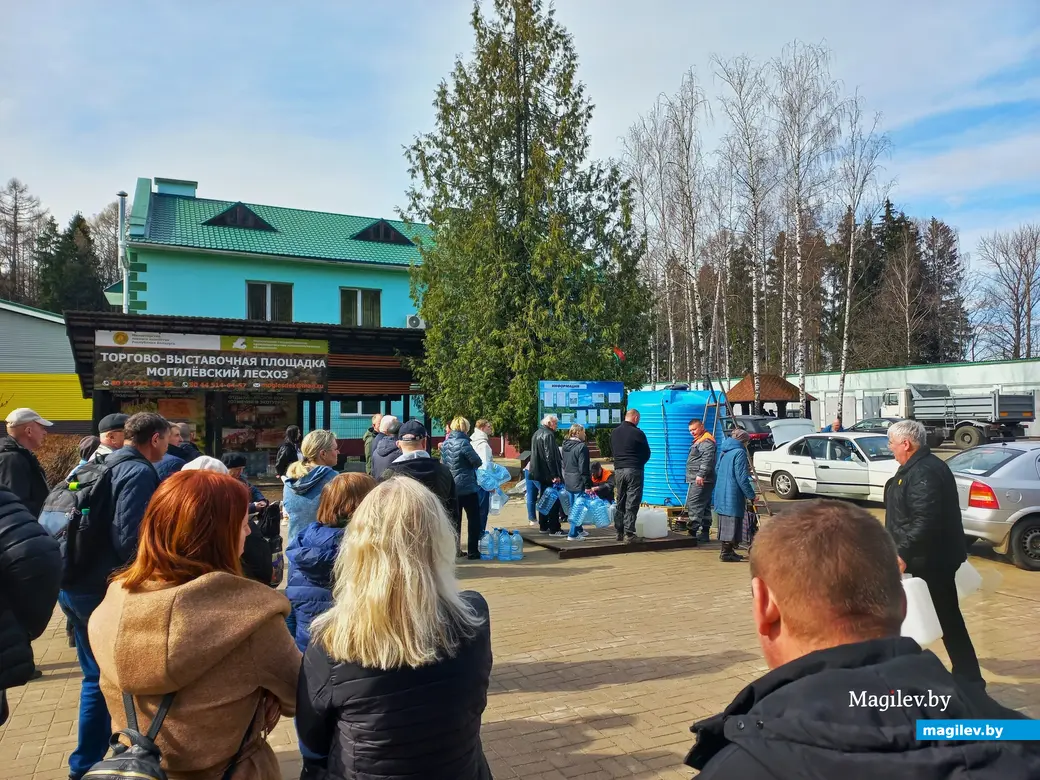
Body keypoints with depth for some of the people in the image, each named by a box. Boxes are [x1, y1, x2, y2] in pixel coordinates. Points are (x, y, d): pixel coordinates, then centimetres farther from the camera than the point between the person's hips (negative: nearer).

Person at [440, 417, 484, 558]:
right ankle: (472, 551, 4)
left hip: (450, 487, 7)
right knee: (473, 519, 3)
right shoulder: (463, 443, -17)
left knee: (455, 519, 13)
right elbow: (477, 462, -15)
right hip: (467, 487, -7)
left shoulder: (445, 443, 5)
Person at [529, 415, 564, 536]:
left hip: (539, 473, 10)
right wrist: (555, 475, -22)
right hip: (548, 474, -10)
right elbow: (550, 456, -22)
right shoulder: (548, 435, -16)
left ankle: (543, 526, 21)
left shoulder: (536, 434, 15)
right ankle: (554, 529, -5)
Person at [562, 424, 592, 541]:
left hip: (568, 482, 9)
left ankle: (579, 529, 30)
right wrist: (588, 485, -16)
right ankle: (573, 534, -2)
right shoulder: (582, 447, -16)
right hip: (578, 482, -8)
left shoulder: (566, 445, 10)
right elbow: (584, 468, -19)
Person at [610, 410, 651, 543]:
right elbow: (647, 454, -1)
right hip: (634, 470, -6)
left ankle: (619, 532, 16)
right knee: (632, 503, -3)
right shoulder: (637, 433, -10)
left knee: (620, 502, 13)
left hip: (618, 470, 6)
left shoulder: (614, 432, 7)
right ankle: (629, 534, -6)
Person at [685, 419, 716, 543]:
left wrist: (701, 474, -29)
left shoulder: (706, 441, -12)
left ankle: (693, 532, -16)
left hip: (701, 481, -11)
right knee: (704, 506, 12)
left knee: (693, 504, -14)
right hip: (696, 480, 11)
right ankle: (705, 532, 17)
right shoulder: (698, 441, 23)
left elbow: (707, 459, -24)